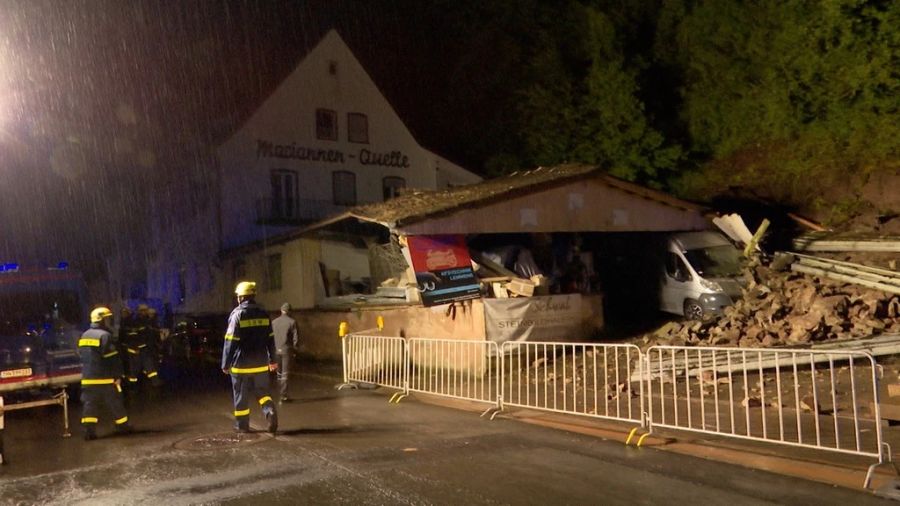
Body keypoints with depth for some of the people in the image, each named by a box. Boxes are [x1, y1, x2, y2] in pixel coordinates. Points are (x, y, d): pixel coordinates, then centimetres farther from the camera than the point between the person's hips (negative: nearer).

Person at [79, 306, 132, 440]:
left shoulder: (84, 336, 12)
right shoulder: (104, 335, -14)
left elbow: (82, 356, 19)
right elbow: (113, 359, -16)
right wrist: (117, 376, -10)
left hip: (88, 378, 7)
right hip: (105, 378, -7)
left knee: (89, 403, 5)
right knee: (115, 403, 6)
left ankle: (89, 429, -4)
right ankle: (122, 426, 16)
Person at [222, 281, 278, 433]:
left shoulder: (237, 314, -10)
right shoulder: (263, 314, 5)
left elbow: (230, 341, -12)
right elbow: (270, 339, 9)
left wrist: (226, 364, -5)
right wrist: (272, 360, 18)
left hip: (241, 364, -4)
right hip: (260, 363, 4)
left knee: (241, 396, 9)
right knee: (262, 392, 14)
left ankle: (242, 425, 17)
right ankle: (270, 411, -10)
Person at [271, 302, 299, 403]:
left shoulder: (274, 322, 5)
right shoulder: (292, 322, -7)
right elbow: (295, 337, -10)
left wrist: (274, 347, 13)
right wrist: (294, 347, 4)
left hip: (276, 350, 4)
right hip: (287, 350, -4)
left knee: (279, 373, 16)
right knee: (285, 373, 1)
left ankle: (280, 395, 22)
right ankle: (283, 396, -1)